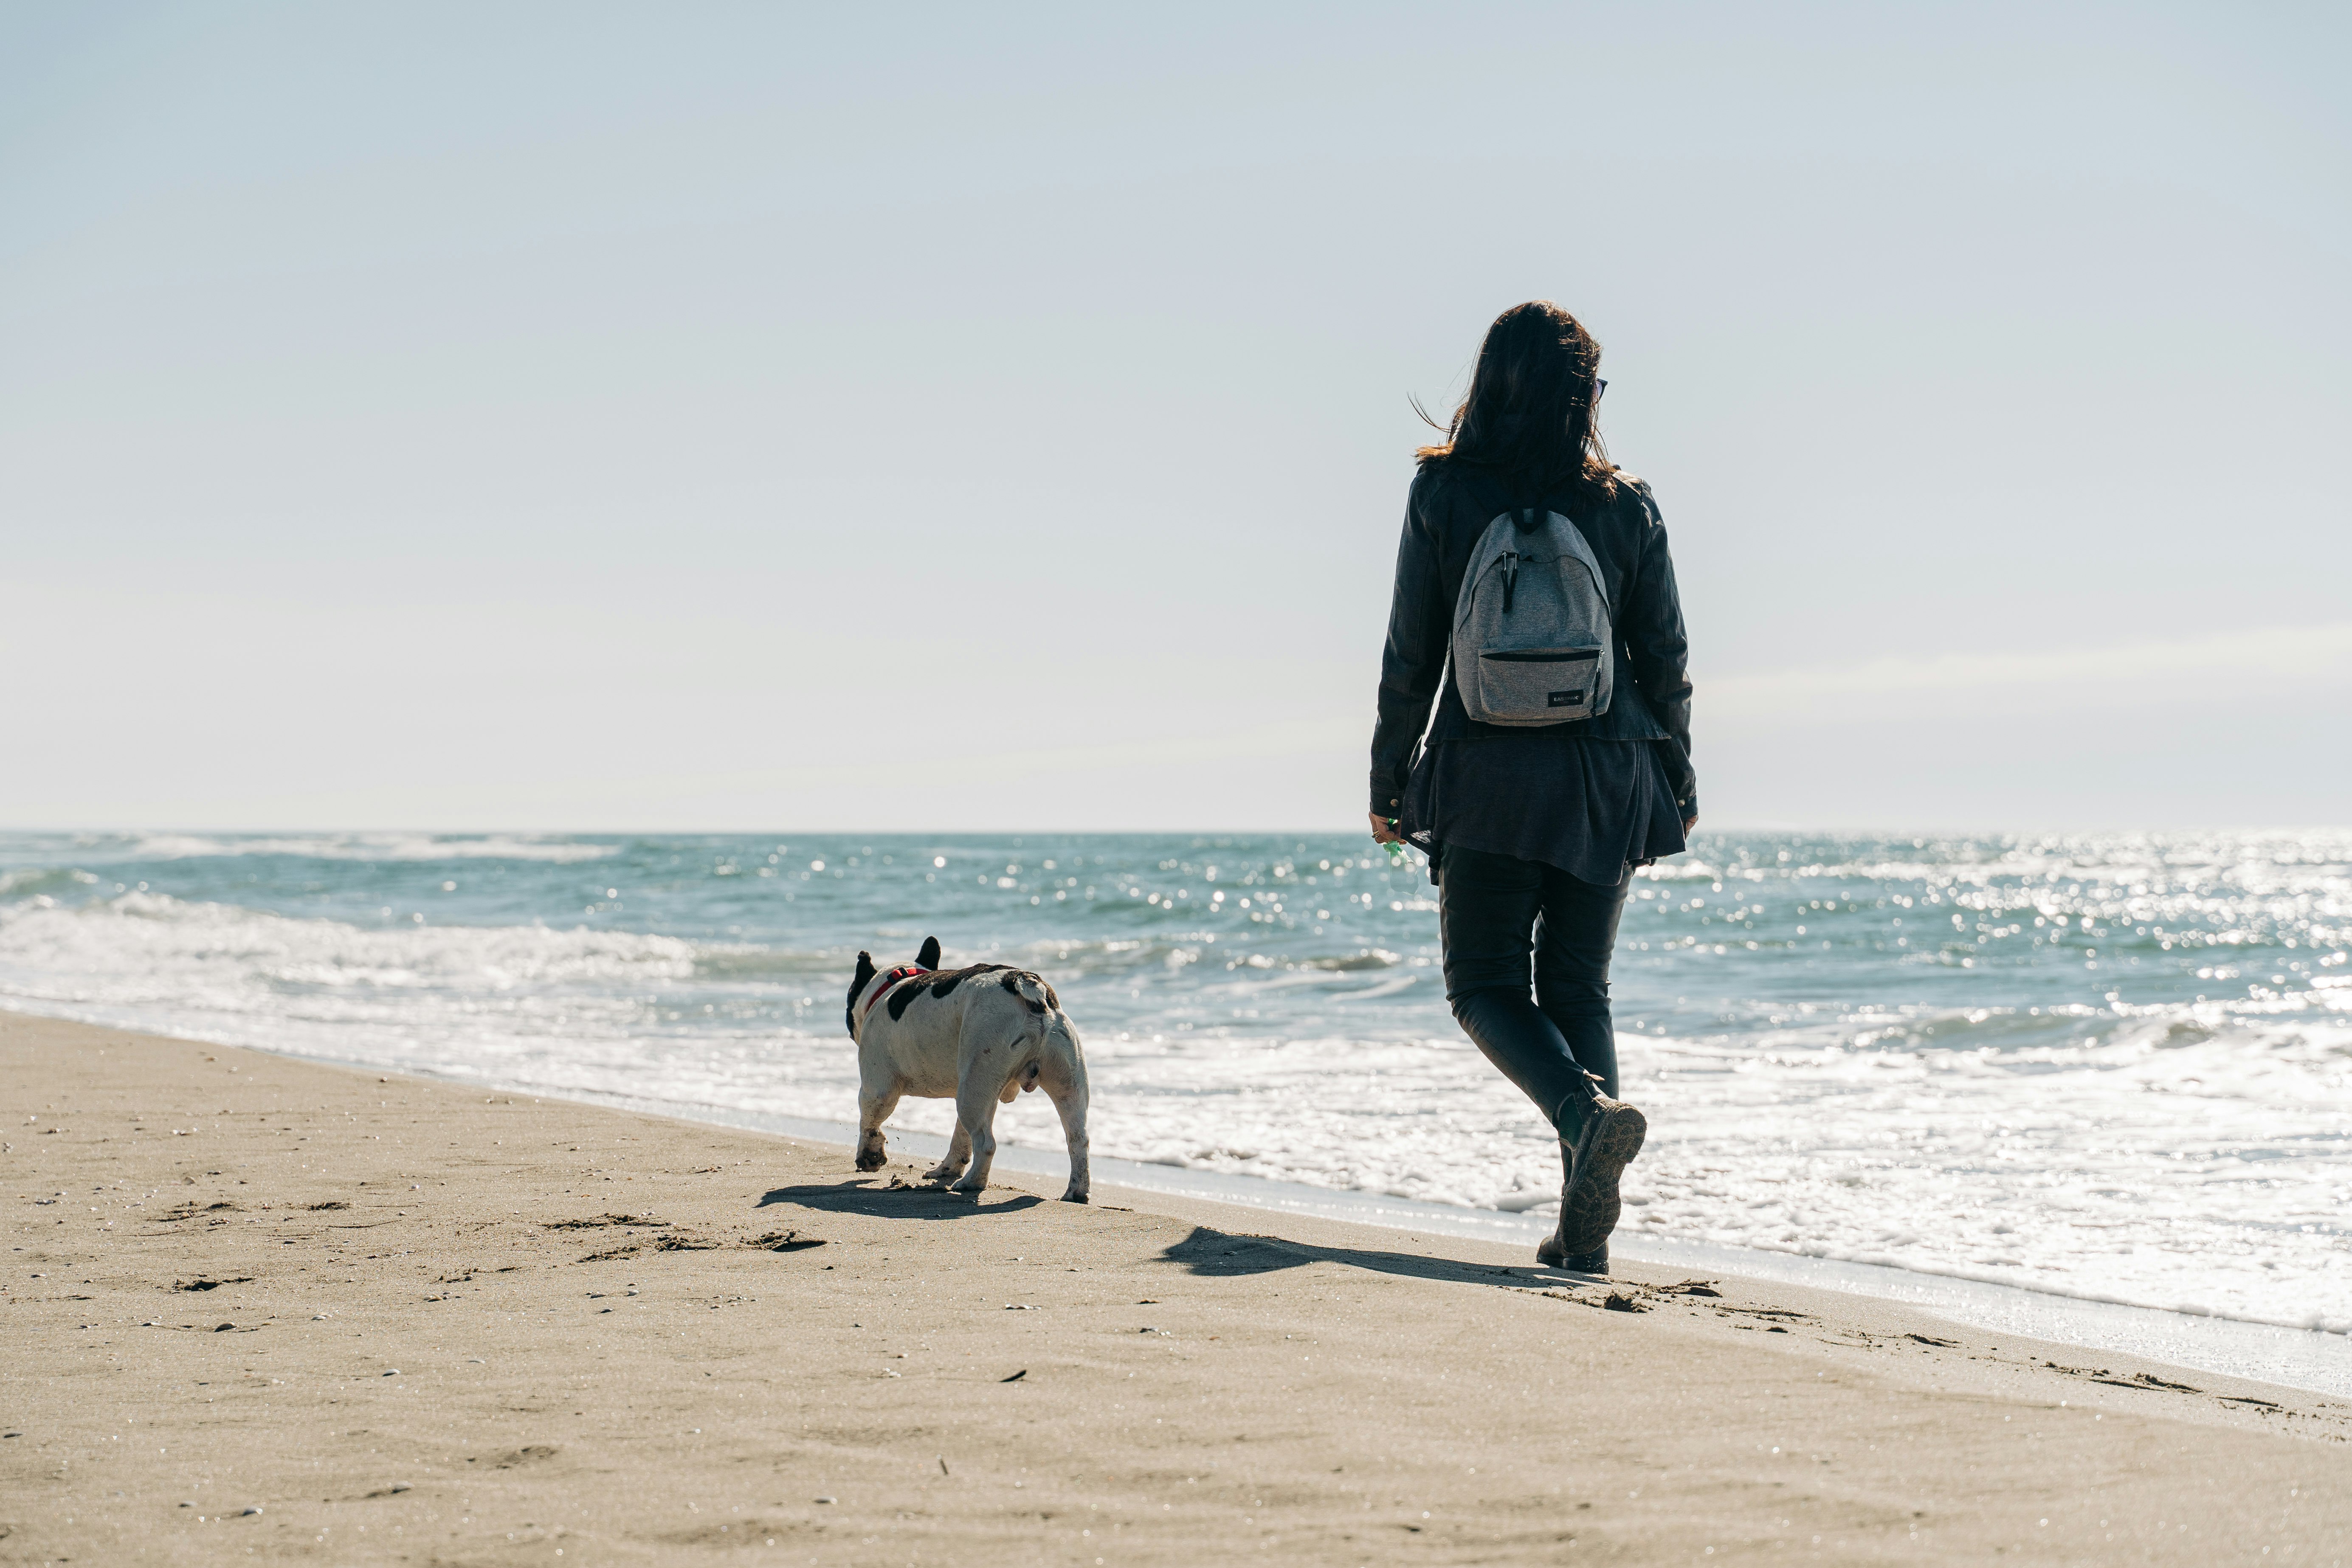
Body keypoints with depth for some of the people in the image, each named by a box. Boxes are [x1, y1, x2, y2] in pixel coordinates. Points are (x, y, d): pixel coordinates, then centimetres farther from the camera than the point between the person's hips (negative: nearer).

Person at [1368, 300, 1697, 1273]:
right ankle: (1583, 1230, 2)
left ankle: (1588, 1108, -24)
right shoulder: (1627, 506, 0)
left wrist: (1387, 783, 8)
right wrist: (1677, 787, 17)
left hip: (1487, 774, -2)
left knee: (1485, 983, 8)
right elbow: (1664, 661, 5)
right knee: (1578, 987, 10)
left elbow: (1410, 656, -2)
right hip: (1606, 777, 2)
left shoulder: (1444, 494, -4)